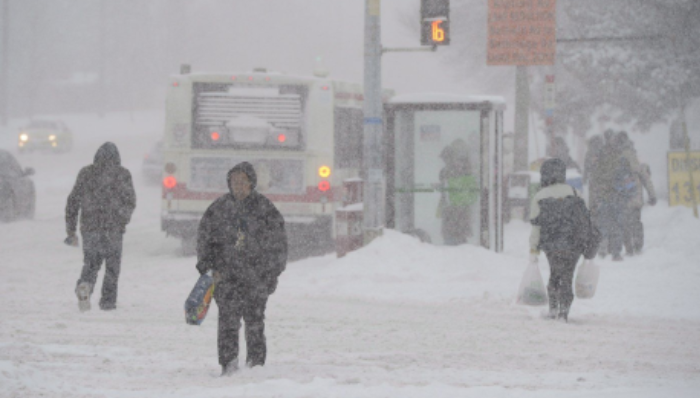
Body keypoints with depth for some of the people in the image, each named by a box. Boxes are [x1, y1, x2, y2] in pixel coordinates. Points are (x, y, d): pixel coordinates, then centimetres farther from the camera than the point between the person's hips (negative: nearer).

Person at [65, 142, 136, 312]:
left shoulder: (86, 173, 6)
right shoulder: (122, 174, -1)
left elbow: (73, 202, 7)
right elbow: (130, 202, 1)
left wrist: (70, 230, 13)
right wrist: (123, 220, 20)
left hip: (89, 227, 2)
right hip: (113, 228, -2)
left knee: (90, 263, 12)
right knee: (112, 265, 11)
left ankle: (84, 285, -16)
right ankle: (108, 300, 9)